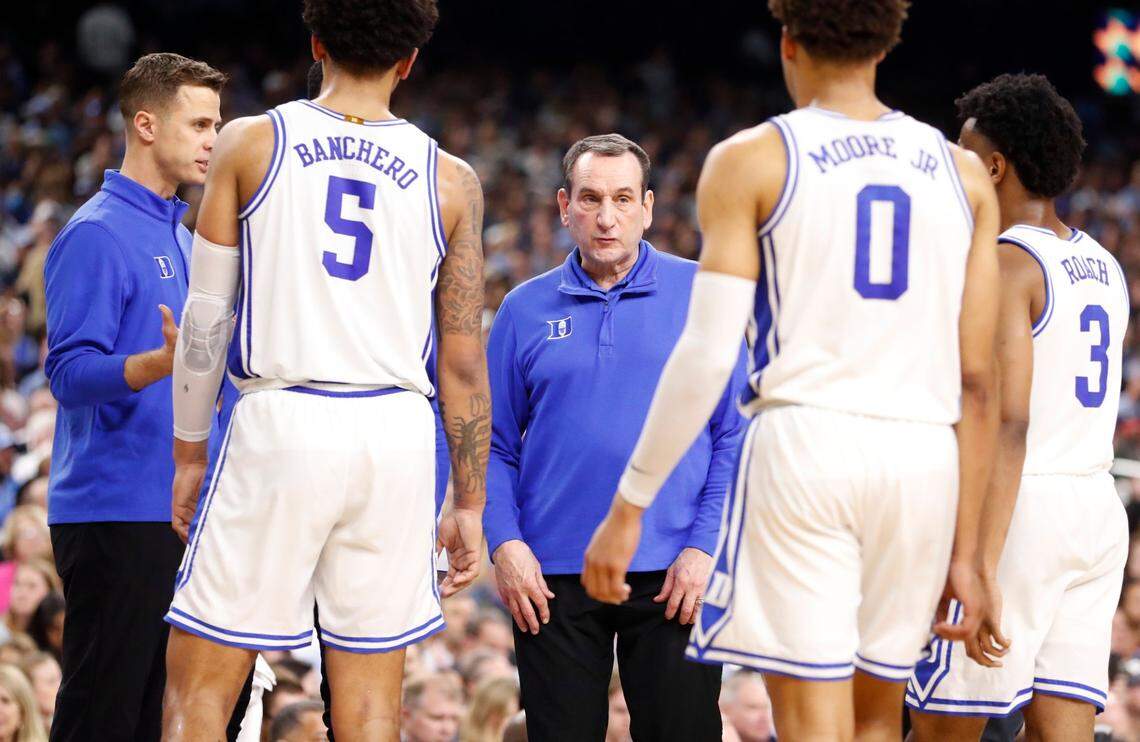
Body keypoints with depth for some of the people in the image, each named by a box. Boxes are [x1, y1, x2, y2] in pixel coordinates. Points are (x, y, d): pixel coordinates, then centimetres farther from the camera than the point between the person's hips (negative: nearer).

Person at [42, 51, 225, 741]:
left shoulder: (182, 235, 18)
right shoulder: (97, 234, -11)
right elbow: (71, 372, -20)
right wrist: (166, 360, -33)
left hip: (170, 509, 9)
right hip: (112, 510, -9)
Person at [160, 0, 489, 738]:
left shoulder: (251, 144, 3)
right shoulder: (450, 180, 7)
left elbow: (206, 317, 4)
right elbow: (464, 362, 7)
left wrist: (189, 453, 14)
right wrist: (470, 504, 13)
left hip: (280, 425, -2)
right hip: (396, 433, 2)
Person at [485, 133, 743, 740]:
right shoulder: (526, 310, 8)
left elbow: (736, 435, 1)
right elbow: (496, 444, 9)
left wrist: (704, 547, -8)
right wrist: (504, 543, -4)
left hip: (672, 576, -2)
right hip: (553, 576, 2)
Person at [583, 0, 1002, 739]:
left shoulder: (752, 160, 2)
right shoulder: (962, 173, 12)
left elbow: (707, 354, -5)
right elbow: (978, 382, 8)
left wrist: (629, 506, 0)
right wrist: (965, 550, 11)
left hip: (805, 439, -4)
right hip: (923, 456, 4)